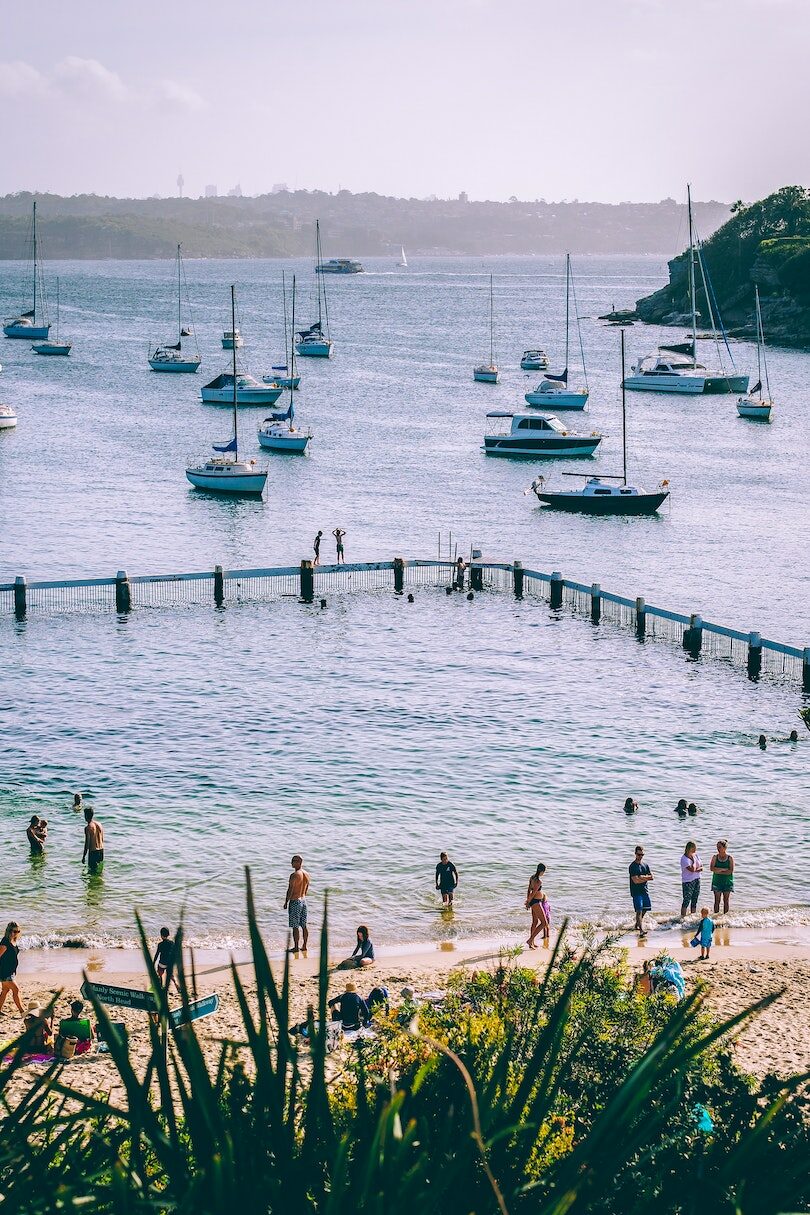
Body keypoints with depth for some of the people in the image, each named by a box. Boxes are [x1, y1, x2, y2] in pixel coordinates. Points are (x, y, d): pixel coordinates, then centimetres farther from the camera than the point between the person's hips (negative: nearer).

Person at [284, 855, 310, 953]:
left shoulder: (294, 875, -18)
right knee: (304, 925, 13)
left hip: (295, 901, -8)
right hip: (304, 900, 8)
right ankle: (304, 946, 18)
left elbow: (290, 890, -17)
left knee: (295, 926, -2)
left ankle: (296, 947, 0)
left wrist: (286, 902, -8)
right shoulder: (306, 874, 6)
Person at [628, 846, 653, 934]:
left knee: (644, 909, 13)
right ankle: (641, 930, -20)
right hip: (636, 891, -7)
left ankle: (637, 924, 34)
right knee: (639, 910, -13)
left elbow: (651, 877, 5)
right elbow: (636, 880, -18)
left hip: (645, 891, 7)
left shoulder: (645, 864, 11)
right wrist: (646, 878, -8)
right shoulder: (632, 866, -10)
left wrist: (641, 877, -11)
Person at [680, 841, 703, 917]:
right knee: (686, 900, -12)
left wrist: (695, 869, -11)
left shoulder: (696, 856, 9)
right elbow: (692, 869, -22)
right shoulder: (684, 859, -13)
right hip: (688, 882, -7)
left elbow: (701, 868, 6)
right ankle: (682, 917, -13)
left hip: (697, 880, 7)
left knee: (695, 901, 8)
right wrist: (693, 860, -10)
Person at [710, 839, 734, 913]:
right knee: (717, 901, -1)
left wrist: (719, 871, -15)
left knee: (726, 901, 3)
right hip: (717, 881, 1)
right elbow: (712, 868, -11)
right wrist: (724, 869, -17)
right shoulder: (715, 857, 0)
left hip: (727, 881, -1)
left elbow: (731, 871, -12)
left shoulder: (730, 858, -5)